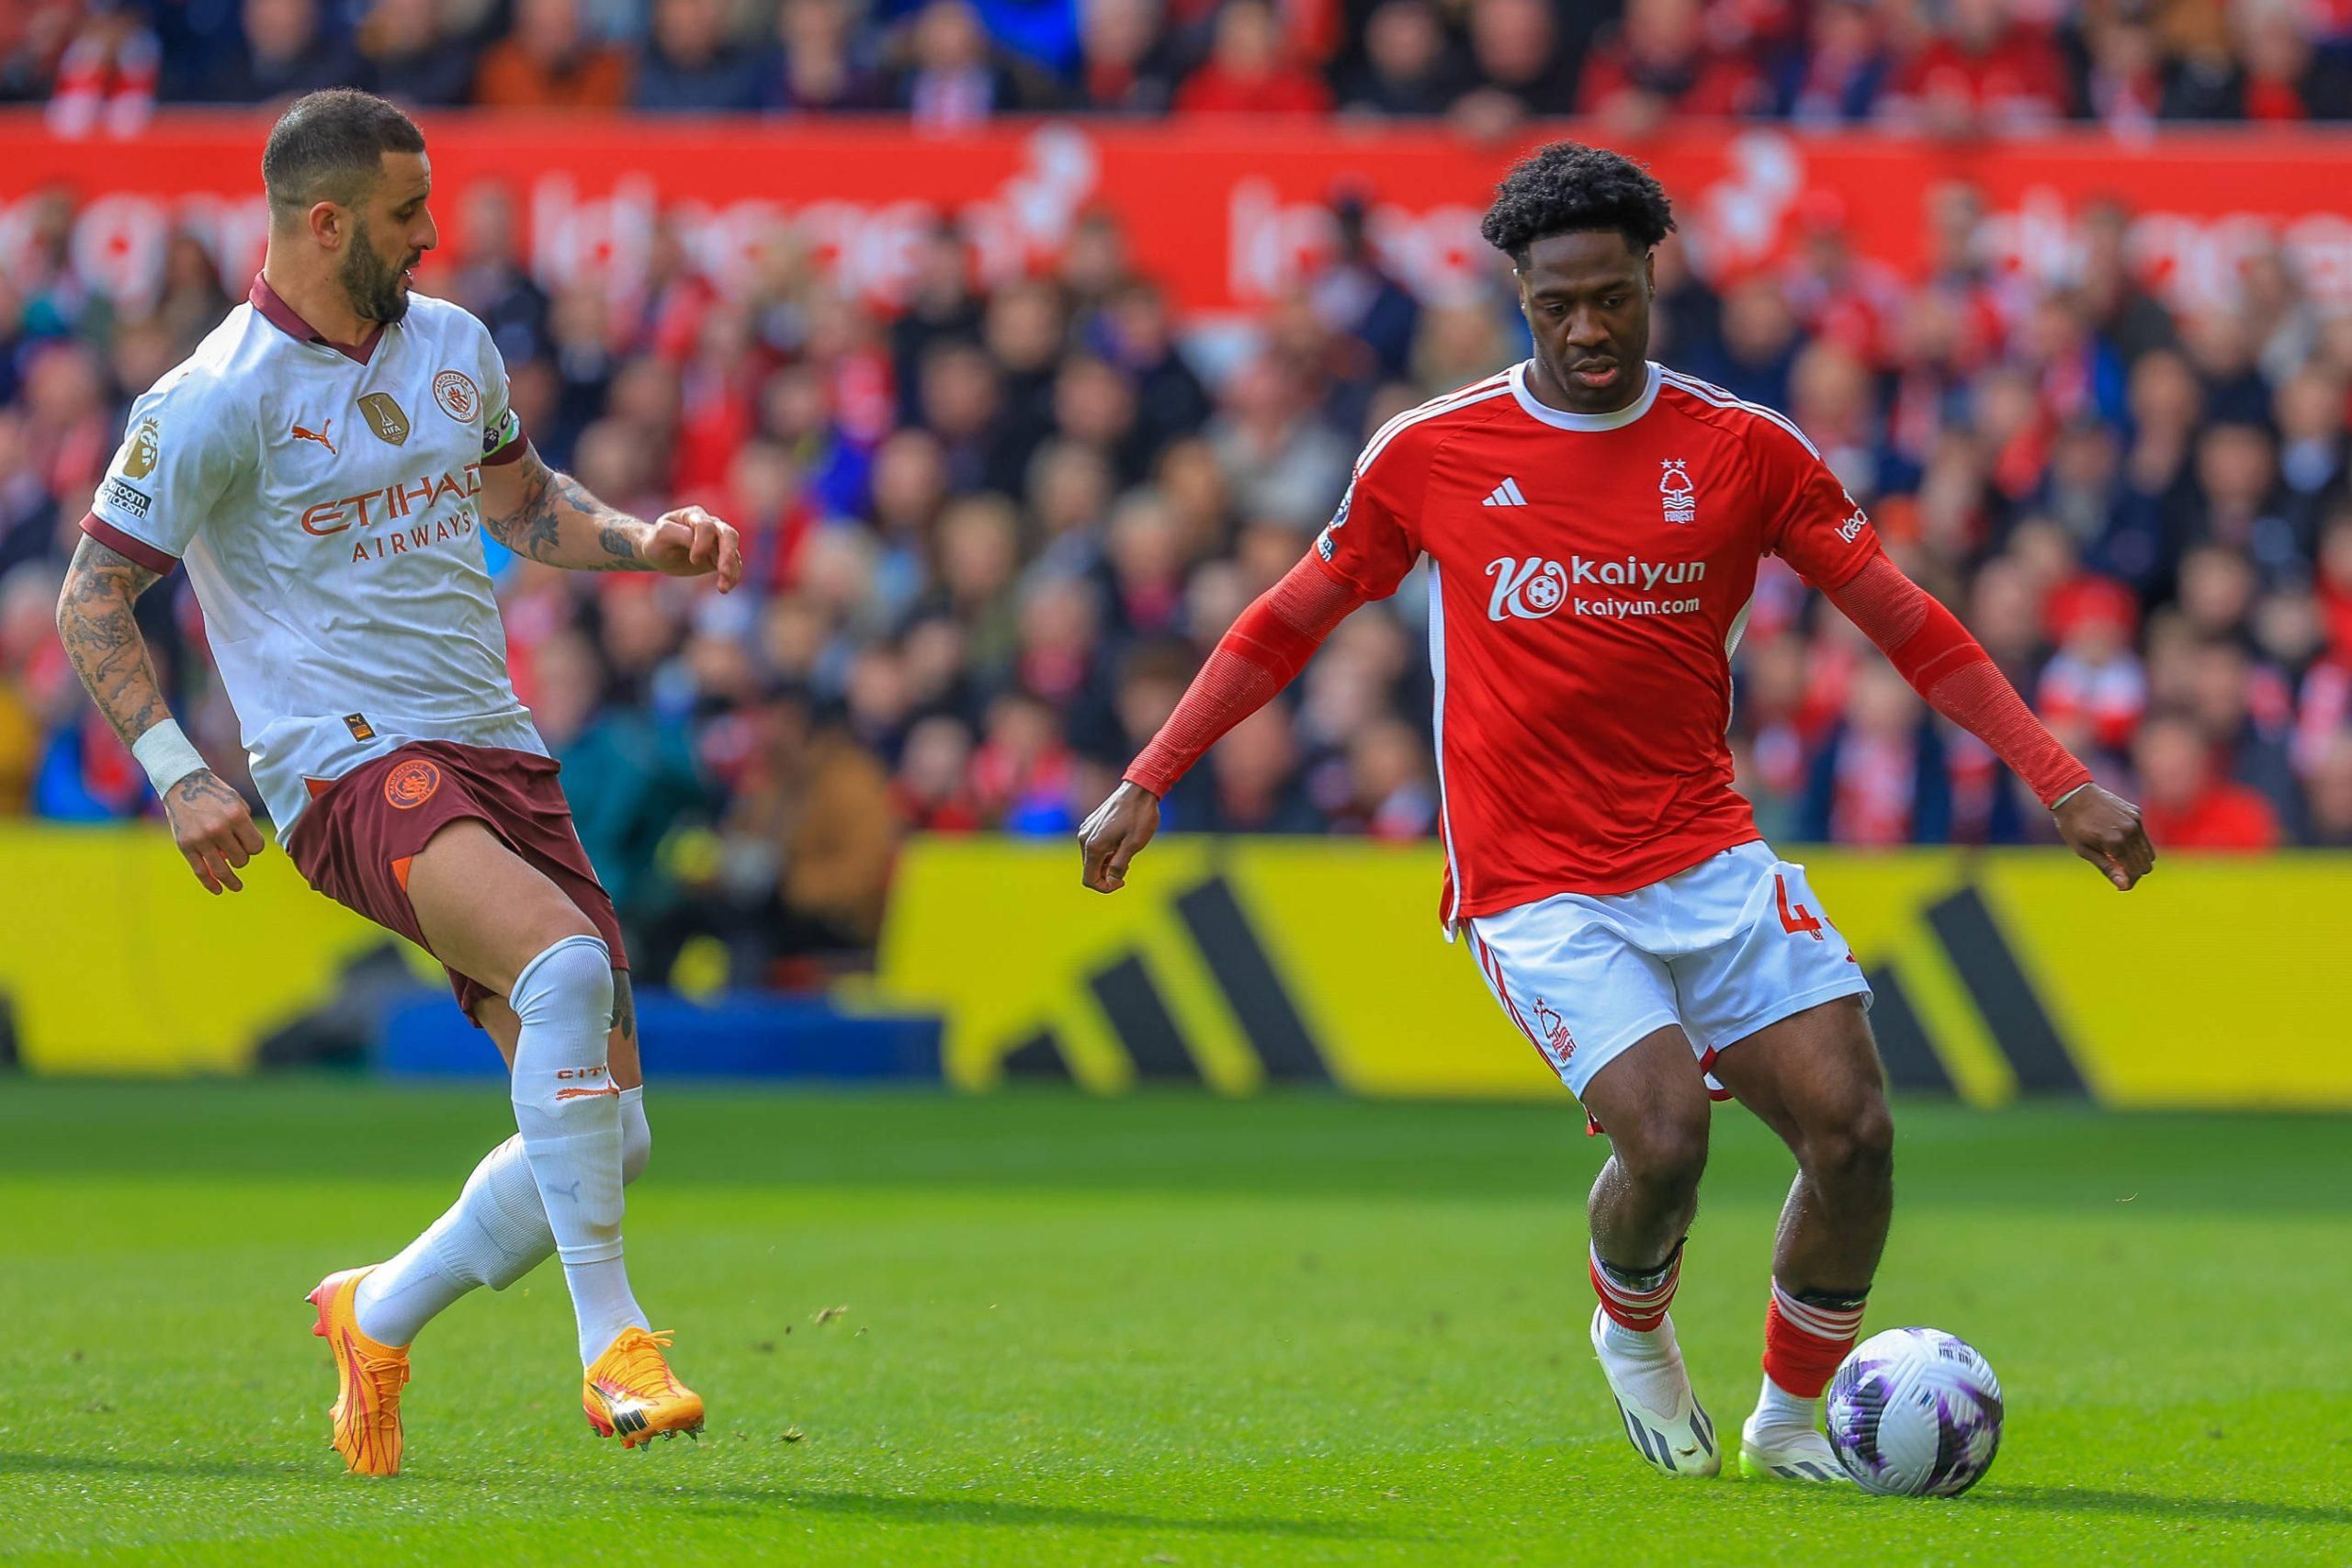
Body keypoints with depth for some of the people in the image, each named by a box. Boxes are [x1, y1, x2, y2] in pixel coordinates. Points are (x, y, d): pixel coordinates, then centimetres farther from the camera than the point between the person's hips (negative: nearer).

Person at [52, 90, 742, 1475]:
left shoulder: (453, 346, 13)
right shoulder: (221, 399, -7)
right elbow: (93, 597, -2)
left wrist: (650, 540, 12)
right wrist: (176, 773, -12)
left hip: (497, 751, 7)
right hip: (350, 764, -7)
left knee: (606, 1130, -1)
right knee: (569, 963, -34)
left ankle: (383, 1313, 24)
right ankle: (612, 1340, -30)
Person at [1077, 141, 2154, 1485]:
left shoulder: (1743, 450, 2)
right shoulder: (1431, 453, 1)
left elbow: (1910, 625, 5)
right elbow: (1290, 624, 13)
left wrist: (2063, 783, -3)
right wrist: (1147, 783, 11)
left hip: (1709, 859, 2)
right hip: (1535, 892, -2)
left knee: (1855, 1130, -13)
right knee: (1665, 1135, -23)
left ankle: (1792, 1416, 11)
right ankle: (1633, 1327, 13)